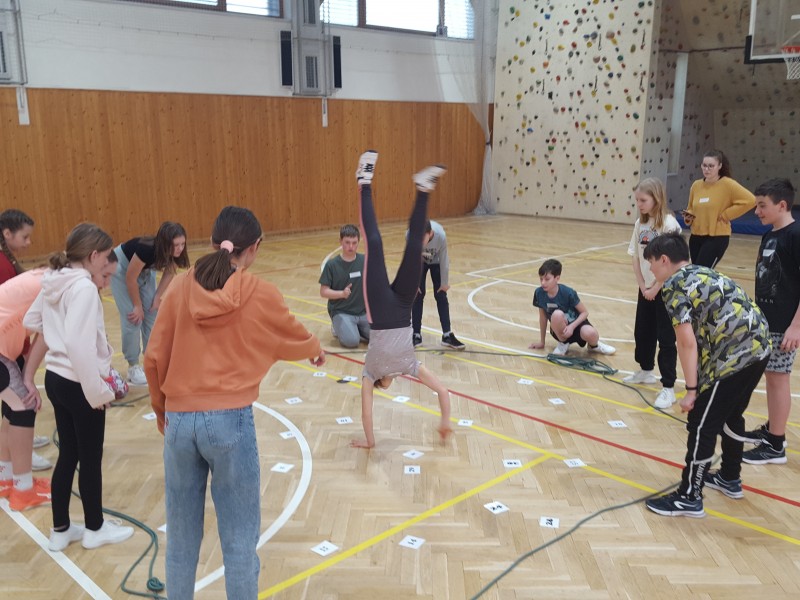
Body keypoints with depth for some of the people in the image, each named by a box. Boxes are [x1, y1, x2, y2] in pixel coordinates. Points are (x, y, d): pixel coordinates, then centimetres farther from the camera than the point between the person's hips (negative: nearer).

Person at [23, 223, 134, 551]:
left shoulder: (55, 281, 5)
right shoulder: (83, 287, -22)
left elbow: (31, 321, 19)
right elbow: (79, 344, -28)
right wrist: (97, 391, -22)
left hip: (55, 378, 8)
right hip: (79, 385, -8)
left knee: (68, 455, 19)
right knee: (91, 459, 9)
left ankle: (60, 530, 31)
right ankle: (95, 529, 27)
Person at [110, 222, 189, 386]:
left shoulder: (174, 254, -25)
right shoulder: (147, 249, -41)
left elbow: (169, 273, -5)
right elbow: (130, 278, -28)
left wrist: (157, 297, -8)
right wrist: (137, 306, -17)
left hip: (145, 271, 6)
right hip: (122, 267, -6)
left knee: (152, 315, 3)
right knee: (133, 318, -10)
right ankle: (133, 367, 1)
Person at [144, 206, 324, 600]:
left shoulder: (182, 287, 2)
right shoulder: (260, 295, -4)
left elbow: (154, 357, 5)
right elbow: (293, 337, 14)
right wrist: (316, 351, 36)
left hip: (180, 420, 4)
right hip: (230, 421, -3)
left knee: (181, 537, 18)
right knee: (240, 539, 9)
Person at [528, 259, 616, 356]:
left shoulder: (568, 293, -22)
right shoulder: (539, 293, -14)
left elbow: (585, 312, -12)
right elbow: (543, 317, 0)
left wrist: (572, 326, -29)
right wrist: (542, 341, 6)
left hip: (576, 324, -1)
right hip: (560, 330, 1)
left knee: (590, 333, -35)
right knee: (557, 314, -34)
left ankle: (594, 345, 5)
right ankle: (563, 344, -5)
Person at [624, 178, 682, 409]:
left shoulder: (669, 224, -17)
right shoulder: (641, 224, 3)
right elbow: (636, 258, 4)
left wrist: (655, 289, -14)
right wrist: (643, 286, -4)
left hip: (665, 290, -7)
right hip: (645, 289, 7)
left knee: (666, 338, -3)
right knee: (642, 332, 19)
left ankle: (668, 388, 2)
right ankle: (646, 371, 39)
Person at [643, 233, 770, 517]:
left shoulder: (674, 285, -6)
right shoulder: (703, 273, 20)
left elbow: (687, 343, -14)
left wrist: (691, 390, -9)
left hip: (734, 354, -9)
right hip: (757, 346, 9)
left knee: (702, 425, 1)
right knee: (731, 415, 26)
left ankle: (689, 497, 10)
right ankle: (729, 478, 42)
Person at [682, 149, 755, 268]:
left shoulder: (727, 184, -10)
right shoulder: (696, 185, 6)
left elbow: (749, 200, -17)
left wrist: (726, 214, -15)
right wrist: (688, 216, -1)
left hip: (717, 237, -6)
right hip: (696, 237, 6)